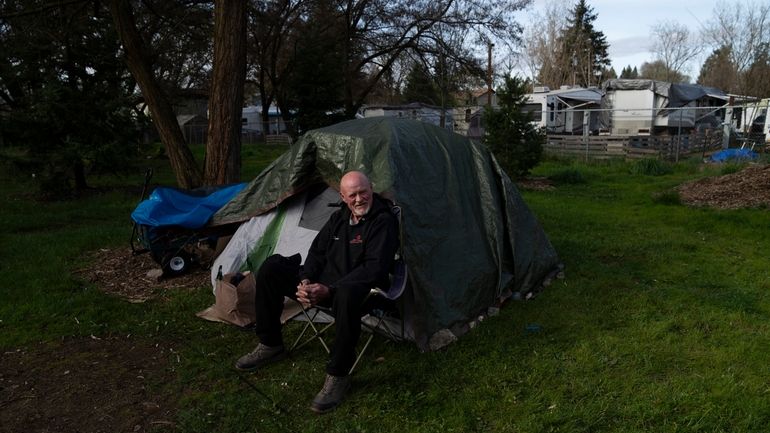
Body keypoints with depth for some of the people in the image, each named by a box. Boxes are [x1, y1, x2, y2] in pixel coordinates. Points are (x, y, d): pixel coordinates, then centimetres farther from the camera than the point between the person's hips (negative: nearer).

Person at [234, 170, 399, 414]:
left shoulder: (384, 221, -13)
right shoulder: (339, 217, 10)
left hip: (357, 289, -7)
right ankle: (271, 345, 9)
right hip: (323, 281, 8)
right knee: (271, 268, -3)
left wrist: (330, 290, -26)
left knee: (347, 295, -44)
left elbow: (374, 268, -22)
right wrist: (306, 281, -10)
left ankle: (338, 376, -26)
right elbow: (317, 252, 12)